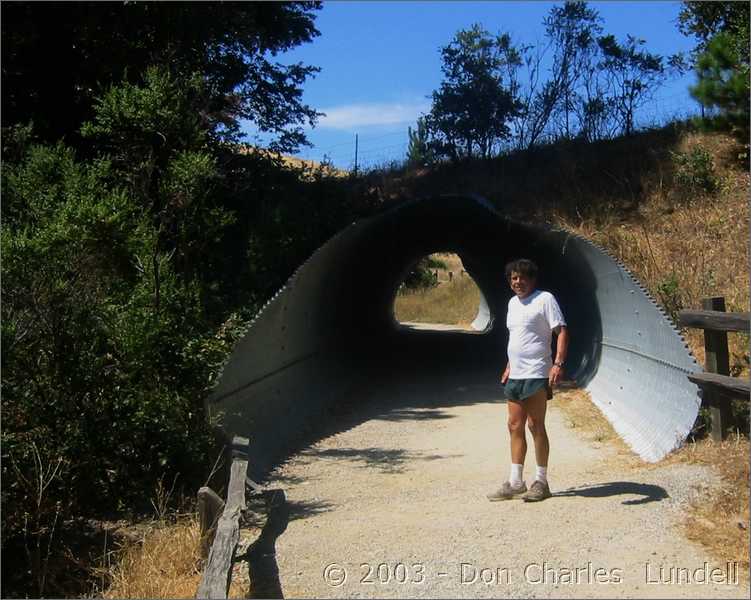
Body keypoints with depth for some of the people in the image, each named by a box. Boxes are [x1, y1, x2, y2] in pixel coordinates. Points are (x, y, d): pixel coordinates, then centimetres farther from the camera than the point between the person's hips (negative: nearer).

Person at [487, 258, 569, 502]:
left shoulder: (545, 299, -8)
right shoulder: (513, 303, 17)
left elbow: (562, 331, -13)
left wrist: (558, 364, -24)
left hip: (537, 375, -8)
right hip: (515, 375, 8)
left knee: (536, 426, -2)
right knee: (515, 426, 8)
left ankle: (541, 482, 9)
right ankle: (515, 482, 14)